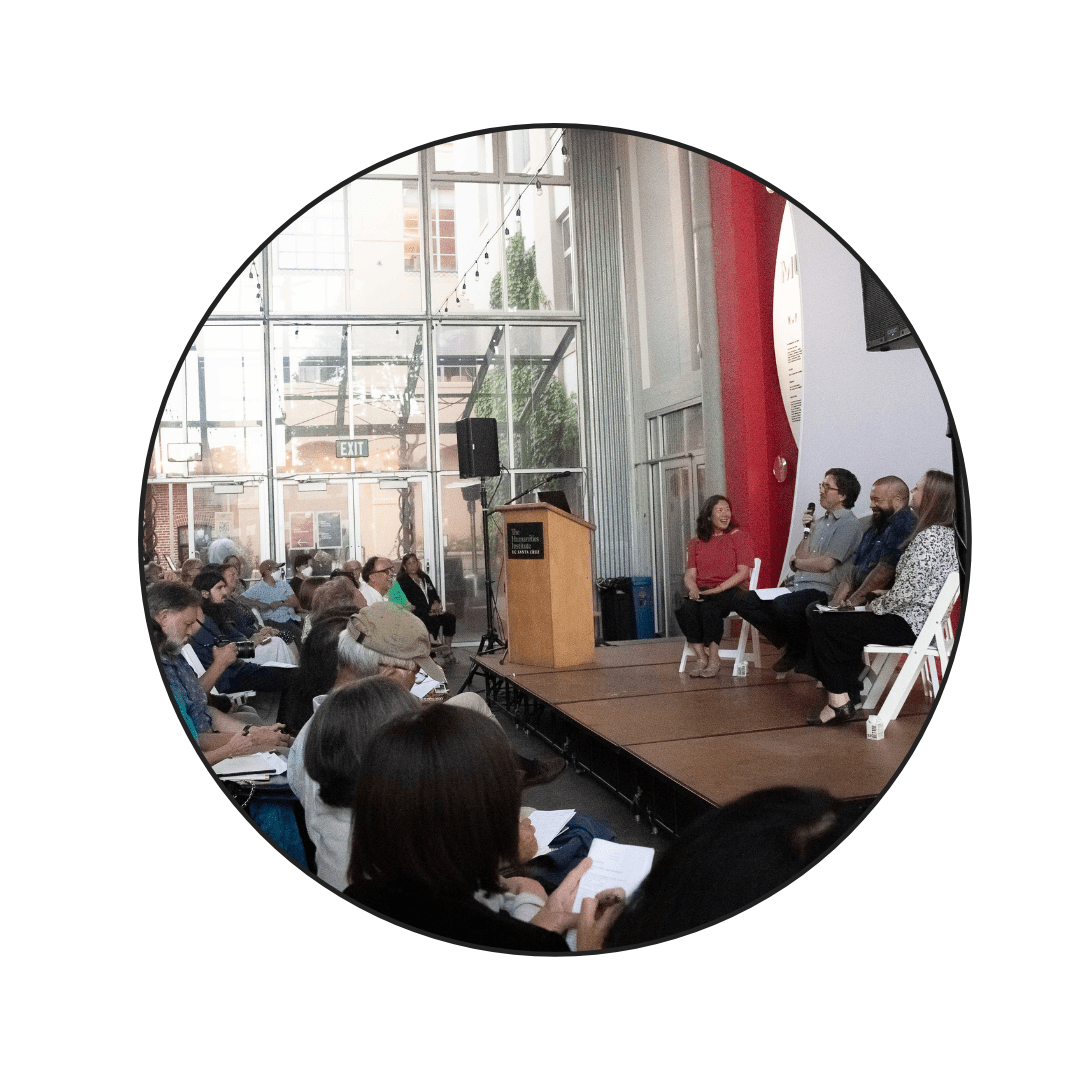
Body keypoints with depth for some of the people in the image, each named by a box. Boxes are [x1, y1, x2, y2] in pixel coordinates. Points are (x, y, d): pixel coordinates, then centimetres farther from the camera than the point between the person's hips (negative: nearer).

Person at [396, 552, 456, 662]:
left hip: (432, 612, 6)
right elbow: (409, 603, -8)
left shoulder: (425, 578, 22)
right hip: (416, 614, -6)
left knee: (450, 616, -20)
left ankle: (447, 648, -15)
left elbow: (434, 594, 22)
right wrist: (430, 607, -13)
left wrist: (436, 603, -3)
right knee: (434, 621, -35)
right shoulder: (403, 582, 2)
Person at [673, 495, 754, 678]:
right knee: (685, 607, -29)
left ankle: (714, 659, -26)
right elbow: (689, 574, 11)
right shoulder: (697, 542, 18)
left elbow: (742, 572, -3)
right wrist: (693, 589, -13)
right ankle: (702, 658, -26)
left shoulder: (740, 535, 7)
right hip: (702, 591, 4)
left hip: (731, 590, -3)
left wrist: (717, 589, -15)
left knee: (709, 606, -35)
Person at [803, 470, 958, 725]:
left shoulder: (930, 537, -20)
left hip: (906, 624, -11)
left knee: (823, 623, -6)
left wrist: (874, 607, -9)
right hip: (915, 619, 11)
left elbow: (906, 592, -24)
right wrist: (883, 598, 11)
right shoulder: (947, 534, 11)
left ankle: (839, 701, 2)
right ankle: (849, 699, 11)